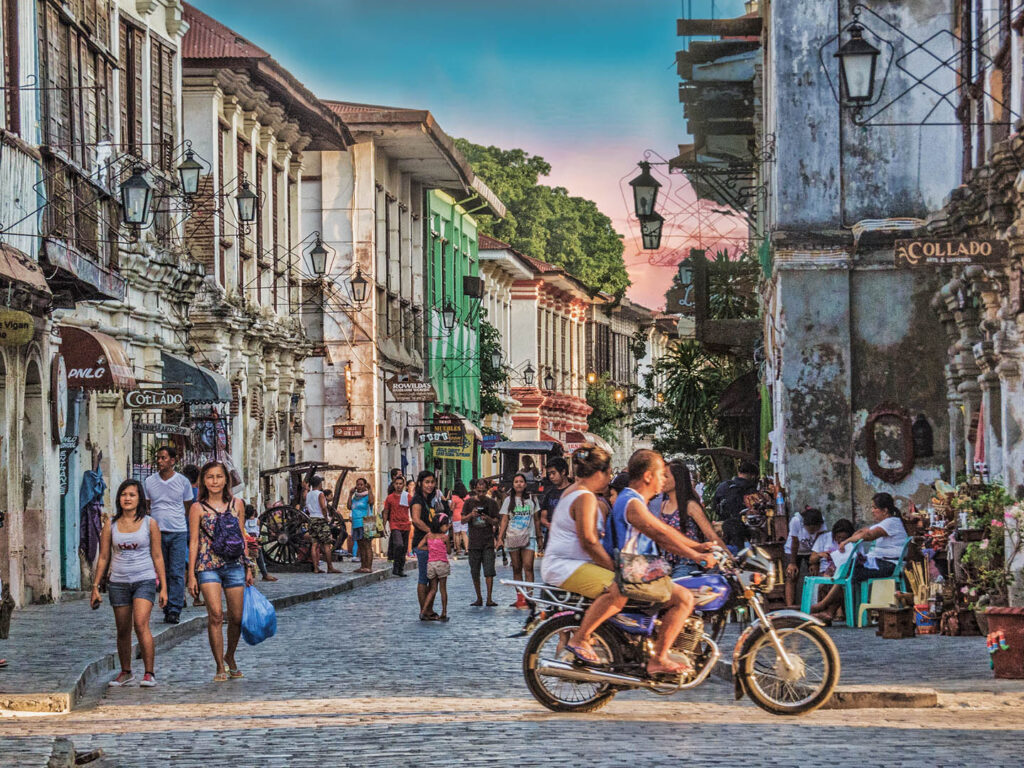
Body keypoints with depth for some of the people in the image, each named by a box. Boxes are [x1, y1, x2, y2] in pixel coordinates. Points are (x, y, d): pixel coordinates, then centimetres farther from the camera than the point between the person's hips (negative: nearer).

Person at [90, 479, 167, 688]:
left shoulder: (149, 523, 2)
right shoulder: (111, 524, 5)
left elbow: (157, 557, 4)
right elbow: (103, 558, 10)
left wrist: (163, 587, 2)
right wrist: (95, 586, 7)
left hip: (145, 580, -3)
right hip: (118, 582, 3)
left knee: (141, 624, -19)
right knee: (123, 630, 8)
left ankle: (149, 673, -14)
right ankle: (125, 672, 24)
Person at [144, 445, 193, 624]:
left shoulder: (183, 481, 4)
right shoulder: (149, 482, 7)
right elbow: (145, 507, 15)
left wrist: (192, 532, 12)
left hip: (178, 532, -2)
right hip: (157, 532, 2)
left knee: (177, 573, -8)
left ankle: (175, 610, -10)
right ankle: (167, 609, 10)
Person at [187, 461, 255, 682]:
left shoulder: (237, 504, 9)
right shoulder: (198, 508, 1)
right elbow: (194, 542, 1)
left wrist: (248, 567, 13)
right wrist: (191, 575, -3)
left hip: (234, 565, 3)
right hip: (208, 566, -3)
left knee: (236, 617, 5)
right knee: (215, 614, -15)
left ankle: (230, 658, 30)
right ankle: (220, 667, -7)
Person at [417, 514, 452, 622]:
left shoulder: (428, 535, 5)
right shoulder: (445, 537, -7)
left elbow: (420, 546, 0)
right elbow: (448, 551, 2)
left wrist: (430, 548, 10)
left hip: (430, 564, 4)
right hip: (442, 563, -4)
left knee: (433, 589, 11)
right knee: (443, 589, 5)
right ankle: (444, 614, 8)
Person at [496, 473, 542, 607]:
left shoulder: (531, 499, 9)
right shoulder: (509, 500, 9)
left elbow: (536, 519, 13)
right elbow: (504, 520, 7)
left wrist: (539, 537, 11)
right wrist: (500, 537, -2)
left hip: (528, 537, -1)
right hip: (512, 538, 1)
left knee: (528, 566, -14)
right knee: (516, 568, 4)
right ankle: (519, 598, 8)